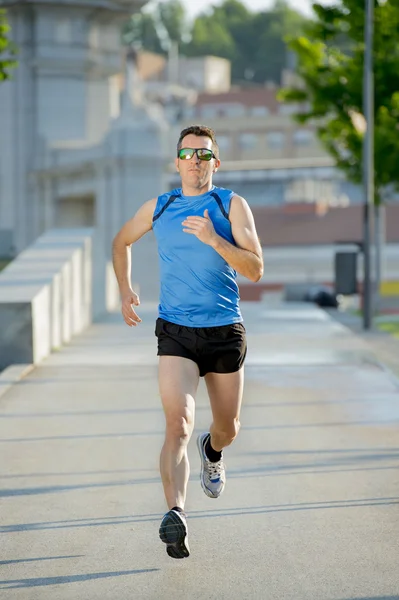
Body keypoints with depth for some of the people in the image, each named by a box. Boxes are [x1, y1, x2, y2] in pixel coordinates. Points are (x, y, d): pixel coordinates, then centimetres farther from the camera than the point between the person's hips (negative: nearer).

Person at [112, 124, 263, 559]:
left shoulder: (232, 205, -1)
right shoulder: (158, 208, 5)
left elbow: (255, 269, -11)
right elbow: (121, 242, 25)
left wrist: (213, 239, -24)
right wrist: (125, 290, 12)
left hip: (225, 331, 1)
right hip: (176, 332, -1)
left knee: (227, 429, 16)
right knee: (178, 424, -21)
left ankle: (211, 452, 52)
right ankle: (175, 513, -30)